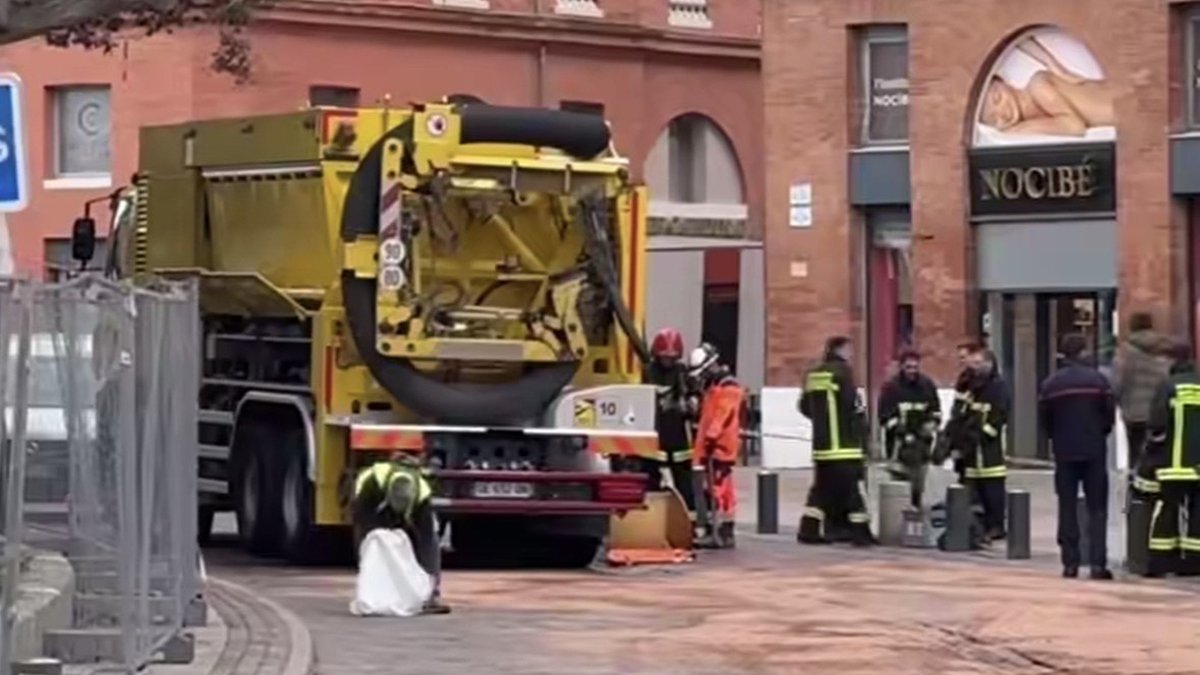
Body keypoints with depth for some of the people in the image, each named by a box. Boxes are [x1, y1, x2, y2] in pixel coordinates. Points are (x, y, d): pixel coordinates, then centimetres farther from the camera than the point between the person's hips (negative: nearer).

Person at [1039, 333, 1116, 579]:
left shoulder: (1050, 384, -1)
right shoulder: (1097, 379, -7)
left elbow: (1044, 420, 0)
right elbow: (1110, 412, -4)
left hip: (1064, 451, 1)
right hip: (1094, 450, -1)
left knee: (1067, 508, 8)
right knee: (1097, 508, 3)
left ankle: (1070, 563, 5)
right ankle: (1097, 563, -7)